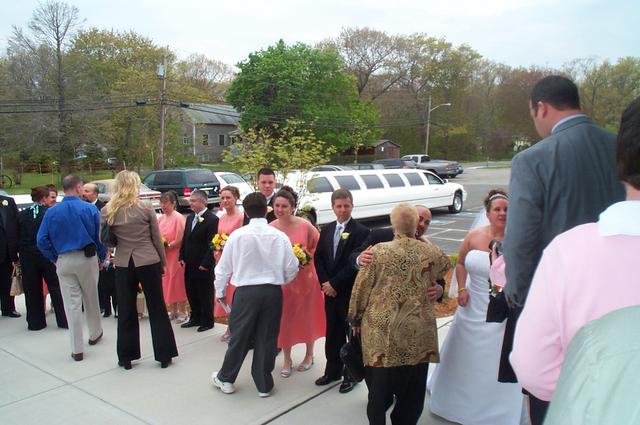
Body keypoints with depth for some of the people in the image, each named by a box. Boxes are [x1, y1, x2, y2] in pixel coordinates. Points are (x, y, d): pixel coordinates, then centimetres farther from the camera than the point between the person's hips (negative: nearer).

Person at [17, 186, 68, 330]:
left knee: (32, 291, 11)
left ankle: (35, 322, 19)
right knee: (56, 288, 7)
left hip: (28, 258, 3)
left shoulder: (21, 215, -1)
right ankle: (64, 320, 11)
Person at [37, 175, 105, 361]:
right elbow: (100, 236, -6)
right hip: (87, 258, -1)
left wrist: (54, 259, 10)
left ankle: (77, 349, 10)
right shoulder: (90, 209, -8)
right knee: (91, 299, 17)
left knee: (72, 304, 6)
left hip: (64, 261, 1)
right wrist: (101, 258, 6)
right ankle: (95, 334, 36)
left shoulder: (51, 212, -2)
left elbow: (42, 240, -2)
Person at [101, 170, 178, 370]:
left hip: (123, 264, 2)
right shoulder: (146, 208, -7)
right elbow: (157, 238, -2)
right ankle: (164, 355, 15)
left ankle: (126, 357, 22)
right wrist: (163, 262, 9)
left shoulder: (107, 211, -3)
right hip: (149, 262, -1)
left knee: (126, 311, 12)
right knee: (157, 309, 8)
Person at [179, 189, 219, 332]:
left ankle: (207, 321, 19)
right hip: (189, 264, 7)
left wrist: (205, 264, -17)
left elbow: (212, 244, -16)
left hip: (204, 266, -7)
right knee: (191, 293, 15)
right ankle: (195, 318, 30)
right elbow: (185, 239, 16)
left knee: (205, 294, 5)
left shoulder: (212, 219, -13)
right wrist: (182, 257, 8)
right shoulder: (190, 217, 12)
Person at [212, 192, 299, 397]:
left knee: (239, 336, 13)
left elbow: (223, 267, 1)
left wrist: (220, 291, 15)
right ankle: (264, 384, 23)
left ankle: (225, 379, 30)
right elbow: (291, 268, 0)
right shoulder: (279, 236, -5)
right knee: (267, 338, 11)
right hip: (273, 292, 1)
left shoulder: (237, 235, -7)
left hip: (246, 292, -1)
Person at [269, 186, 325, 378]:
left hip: (304, 277, -1)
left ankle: (309, 355, 37)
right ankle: (287, 360, 28)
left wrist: (306, 258, -12)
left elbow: (318, 246, -1)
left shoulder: (305, 226, -15)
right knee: (283, 319, 8)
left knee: (306, 317, 15)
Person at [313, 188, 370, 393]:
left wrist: (335, 284, -15)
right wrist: (325, 283, -5)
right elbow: (319, 258, 8)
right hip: (330, 290, 6)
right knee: (332, 333, 16)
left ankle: (352, 374, 22)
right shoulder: (326, 229, 7)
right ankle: (333, 371, 31)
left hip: (351, 292, -5)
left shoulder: (361, 232, -12)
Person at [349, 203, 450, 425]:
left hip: (381, 331, 0)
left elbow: (361, 288, -4)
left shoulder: (378, 251, -9)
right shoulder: (431, 252, -6)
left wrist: (356, 318, 10)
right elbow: (446, 265, 18)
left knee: (380, 387, 15)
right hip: (418, 333, 1)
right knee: (412, 388, 16)